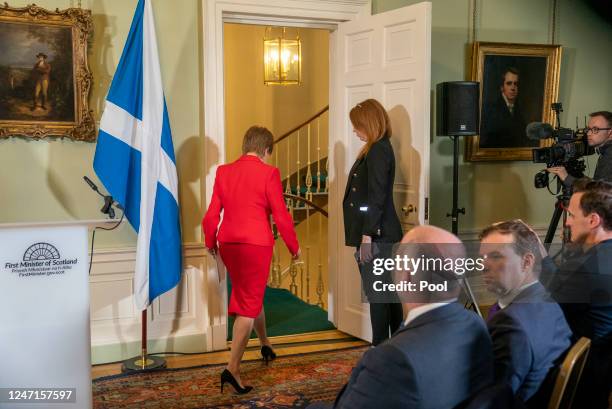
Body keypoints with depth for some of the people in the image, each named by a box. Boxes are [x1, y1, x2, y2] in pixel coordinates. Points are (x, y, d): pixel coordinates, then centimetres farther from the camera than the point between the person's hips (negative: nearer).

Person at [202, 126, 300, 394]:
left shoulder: (223, 172, 4)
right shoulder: (268, 173, -9)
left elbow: (211, 215, 5)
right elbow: (281, 216, -9)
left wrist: (211, 242, 22)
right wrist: (294, 246, 5)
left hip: (228, 244, 6)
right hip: (257, 244, -6)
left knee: (250, 294, 25)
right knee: (249, 303, 0)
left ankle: (265, 344, 44)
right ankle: (232, 368, -8)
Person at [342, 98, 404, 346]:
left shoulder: (378, 151, -14)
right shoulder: (377, 149, 16)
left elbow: (376, 197, -19)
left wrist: (367, 237, -20)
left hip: (377, 236, -10)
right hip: (383, 235, 10)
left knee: (376, 294, -3)